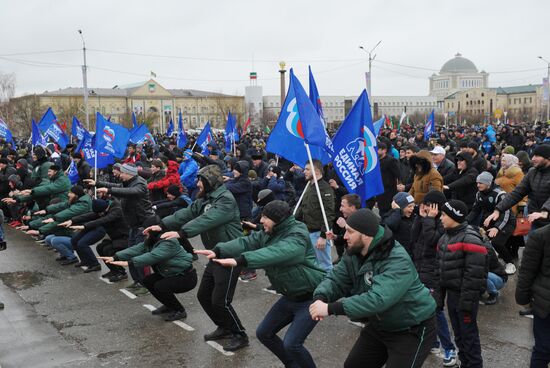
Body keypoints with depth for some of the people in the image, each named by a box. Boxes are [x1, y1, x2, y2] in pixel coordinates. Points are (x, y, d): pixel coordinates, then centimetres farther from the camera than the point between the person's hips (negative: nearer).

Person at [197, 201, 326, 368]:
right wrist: (218, 251, -25)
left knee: (291, 344, -17)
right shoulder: (268, 234, 3)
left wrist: (239, 260, -51)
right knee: (264, 333, 13)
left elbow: (276, 253, -41)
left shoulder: (297, 236, -24)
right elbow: (247, 242, -9)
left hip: (310, 298, -9)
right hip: (290, 296, 9)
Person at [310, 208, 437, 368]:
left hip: (412, 330, -8)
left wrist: (331, 308, -46)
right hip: (380, 325, 8)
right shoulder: (354, 254, -6)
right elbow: (336, 279, -6)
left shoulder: (398, 262, -34)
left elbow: (378, 299, -44)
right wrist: (321, 298, -30)